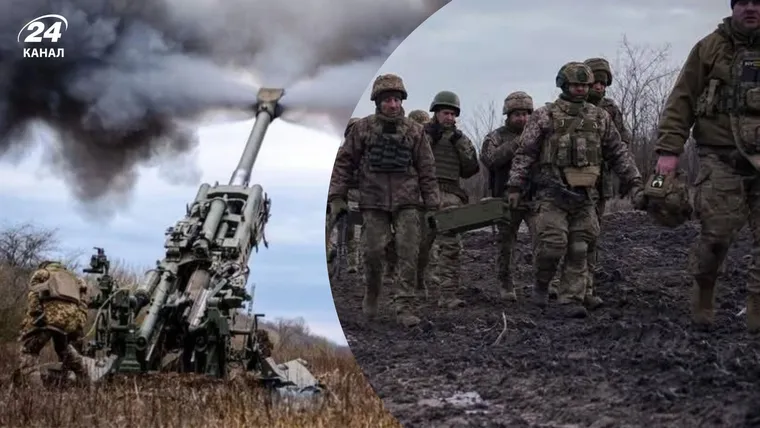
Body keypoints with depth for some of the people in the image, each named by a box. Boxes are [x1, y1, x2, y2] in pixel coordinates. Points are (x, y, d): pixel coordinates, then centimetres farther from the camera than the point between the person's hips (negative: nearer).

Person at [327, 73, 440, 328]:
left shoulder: (414, 131, 6)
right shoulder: (363, 128, 3)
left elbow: (427, 170, 8)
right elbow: (344, 163, 5)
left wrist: (432, 205, 4)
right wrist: (336, 197, -1)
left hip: (407, 201, 1)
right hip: (373, 201, -1)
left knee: (409, 252, -8)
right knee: (373, 251, -1)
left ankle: (403, 306, -6)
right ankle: (371, 296, 24)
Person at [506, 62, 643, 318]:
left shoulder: (600, 118, 13)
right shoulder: (544, 116, 2)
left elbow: (618, 154, 17)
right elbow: (525, 153, 1)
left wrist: (633, 181, 10)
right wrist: (515, 186, -4)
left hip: (585, 196, 3)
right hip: (552, 194, -3)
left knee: (579, 250, -1)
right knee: (553, 244, -12)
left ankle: (572, 300, 3)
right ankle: (542, 283, 14)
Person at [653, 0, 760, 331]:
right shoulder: (710, 48, 4)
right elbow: (681, 101, 1)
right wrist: (668, 149, -7)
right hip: (722, 158, -2)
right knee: (717, 232, -6)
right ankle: (702, 298, 17)